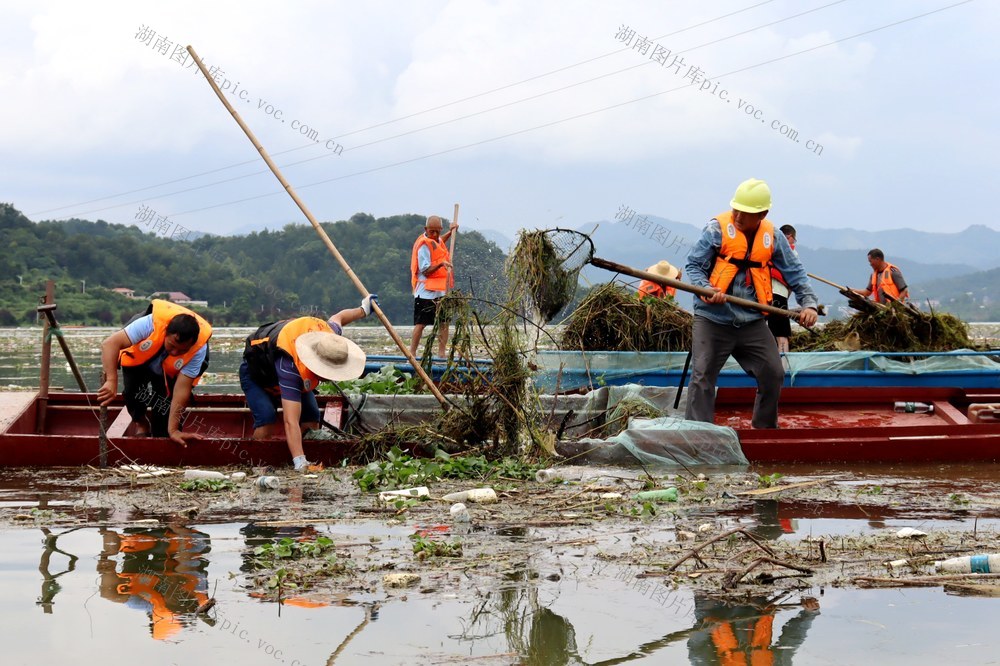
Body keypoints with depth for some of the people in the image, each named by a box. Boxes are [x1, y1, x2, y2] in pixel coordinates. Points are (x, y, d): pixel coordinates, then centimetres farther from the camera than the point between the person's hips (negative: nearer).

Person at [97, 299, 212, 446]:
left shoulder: (199, 349, -35)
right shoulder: (152, 323, -42)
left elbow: (182, 389, -32)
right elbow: (110, 343, -46)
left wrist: (173, 430, -34)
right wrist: (111, 381, -57)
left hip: (167, 373, 1)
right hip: (139, 360, -1)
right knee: (133, 392, -22)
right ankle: (140, 423, 8)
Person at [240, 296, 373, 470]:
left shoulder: (328, 334, -31)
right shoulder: (289, 366, -50)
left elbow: (337, 318, -3)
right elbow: (290, 422, -55)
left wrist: (364, 309, 17)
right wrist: (299, 462, -63)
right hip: (257, 374, -7)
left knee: (311, 420, -11)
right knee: (267, 422, -30)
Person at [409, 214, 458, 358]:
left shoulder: (437, 240, 12)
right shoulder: (423, 245, -14)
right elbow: (426, 270, -19)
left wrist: (451, 232, 30)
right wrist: (440, 264, -33)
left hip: (441, 290, 9)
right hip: (426, 291, -9)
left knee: (444, 322, 6)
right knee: (421, 323, -8)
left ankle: (441, 353, 9)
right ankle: (412, 354, -7)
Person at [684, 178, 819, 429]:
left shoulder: (772, 237, 5)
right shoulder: (717, 228, -7)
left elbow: (795, 272, 11)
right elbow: (693, 265, -5)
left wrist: (808, 303, -2)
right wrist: (705, 289, -25)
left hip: (752, 322, 4)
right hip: (713, 320, -4)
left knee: (773, 374, 7)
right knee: (702, 377, -7)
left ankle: (766, 429, 25)